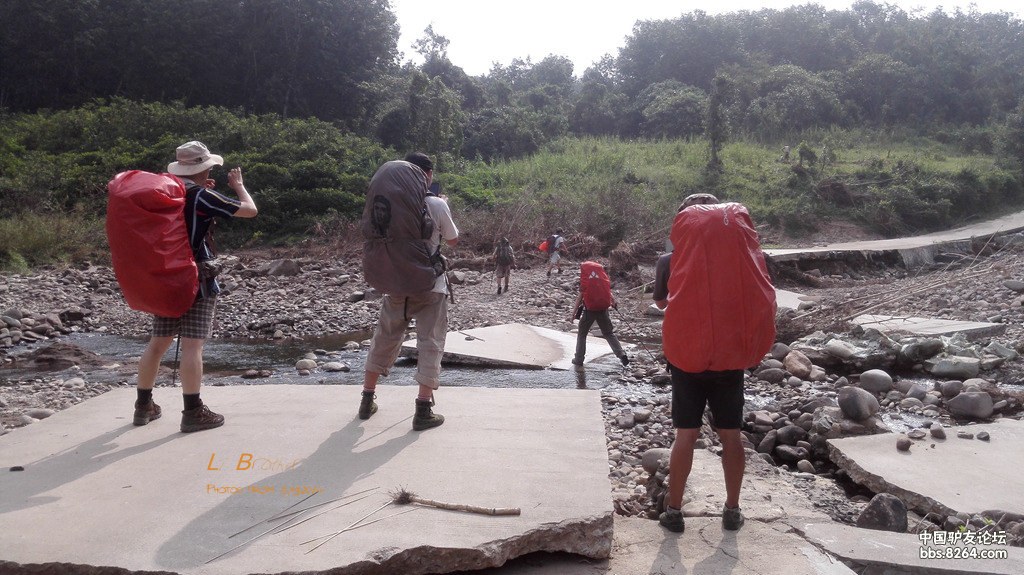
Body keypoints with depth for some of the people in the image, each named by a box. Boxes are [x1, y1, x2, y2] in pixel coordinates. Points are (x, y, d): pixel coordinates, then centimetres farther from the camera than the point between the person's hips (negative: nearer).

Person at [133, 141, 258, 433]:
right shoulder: (201, 196, -11)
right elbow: (250, 210, -9)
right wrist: (239, 185, 9)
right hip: (196, 280, -7)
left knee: (158, 342, 13)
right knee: (192, 345, -6)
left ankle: (144, 406, 23)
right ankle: (193, 413, -3)